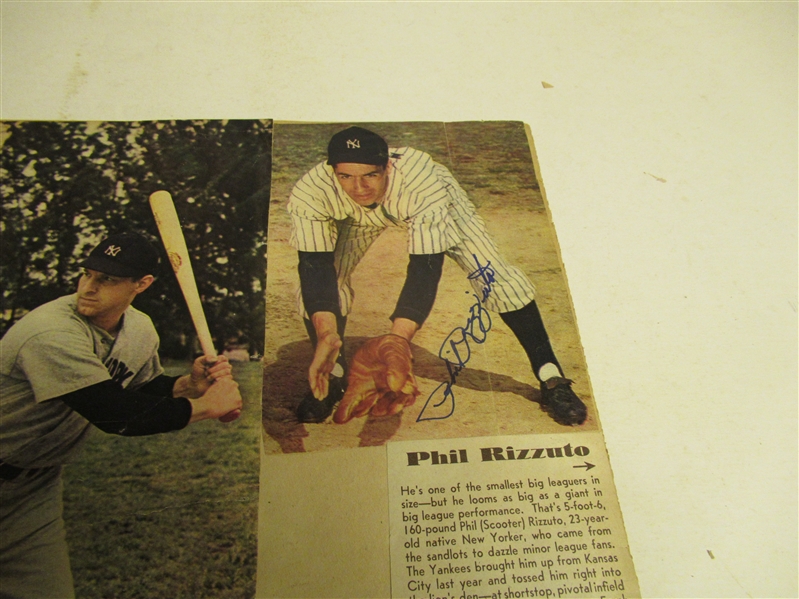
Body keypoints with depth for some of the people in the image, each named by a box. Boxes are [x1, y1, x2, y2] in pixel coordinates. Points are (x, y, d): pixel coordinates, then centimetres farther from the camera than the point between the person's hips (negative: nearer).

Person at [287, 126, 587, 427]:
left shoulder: (422, 181, -43)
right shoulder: (310, 191, -37)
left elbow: (425, 266, -45)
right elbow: (316, 265, -39)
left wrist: (397, 341, -57)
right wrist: (326, 334, -55)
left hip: (433, 200, -2)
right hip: (355, 217, 2)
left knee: (492, 272, -15)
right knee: (317, 285, -18)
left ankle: (551, 378, -1)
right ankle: (332, 376, 9)